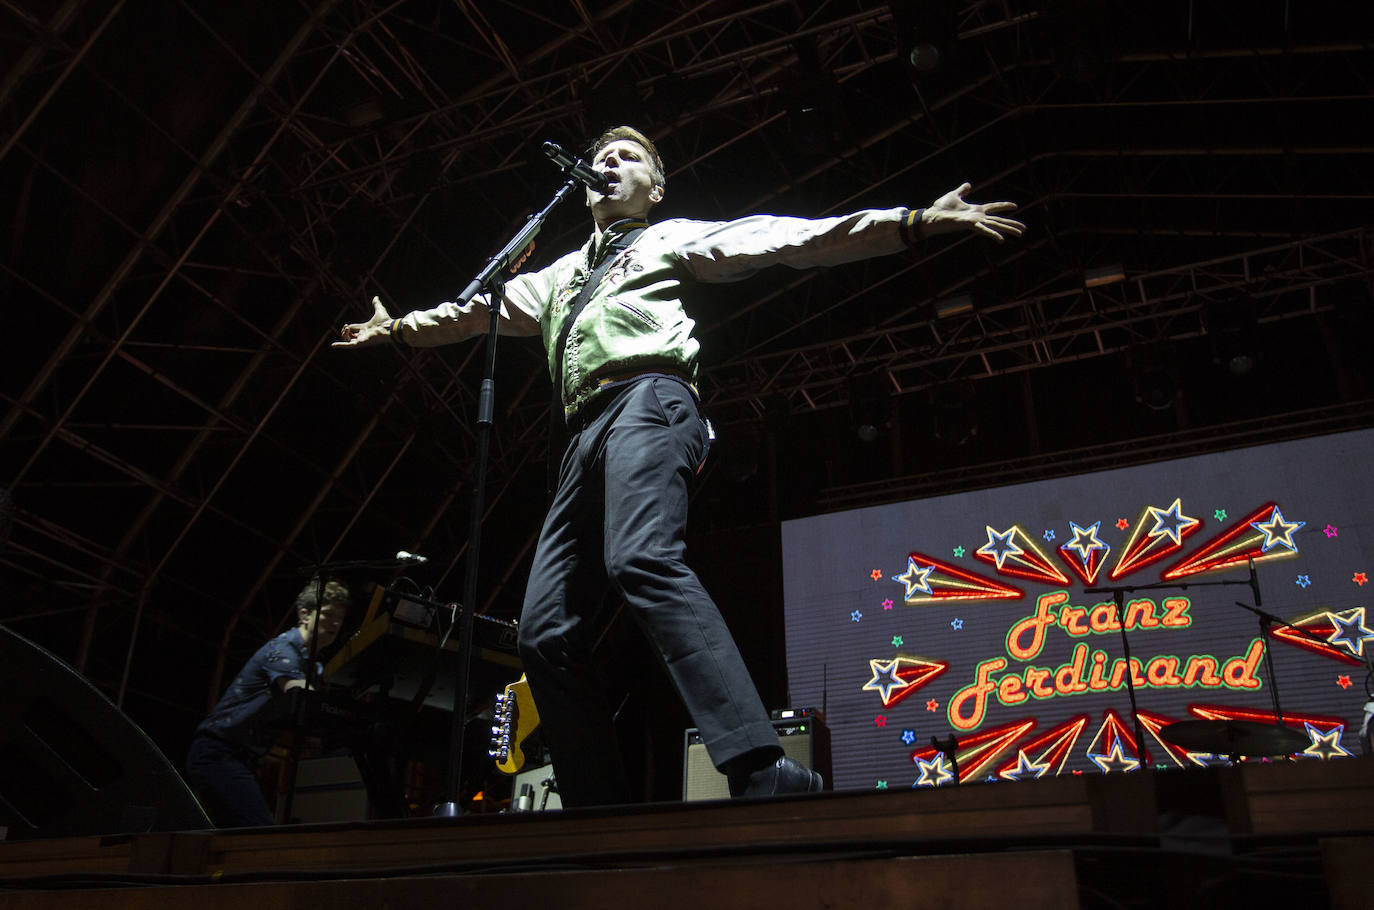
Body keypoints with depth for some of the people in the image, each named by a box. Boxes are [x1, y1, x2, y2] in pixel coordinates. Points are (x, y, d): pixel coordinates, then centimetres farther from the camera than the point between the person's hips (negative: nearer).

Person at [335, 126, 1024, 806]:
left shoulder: (671, 239, 21)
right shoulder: (559, 277, 39)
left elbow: (784, 238, 10)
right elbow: (479, 309, 49)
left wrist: (917, 220, 1)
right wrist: (398, 328, 53)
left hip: (646, 400, -7)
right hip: (582, 438, 7)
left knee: (641, 560, -36)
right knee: (545, 633, -5)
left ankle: (761, 770, -48)